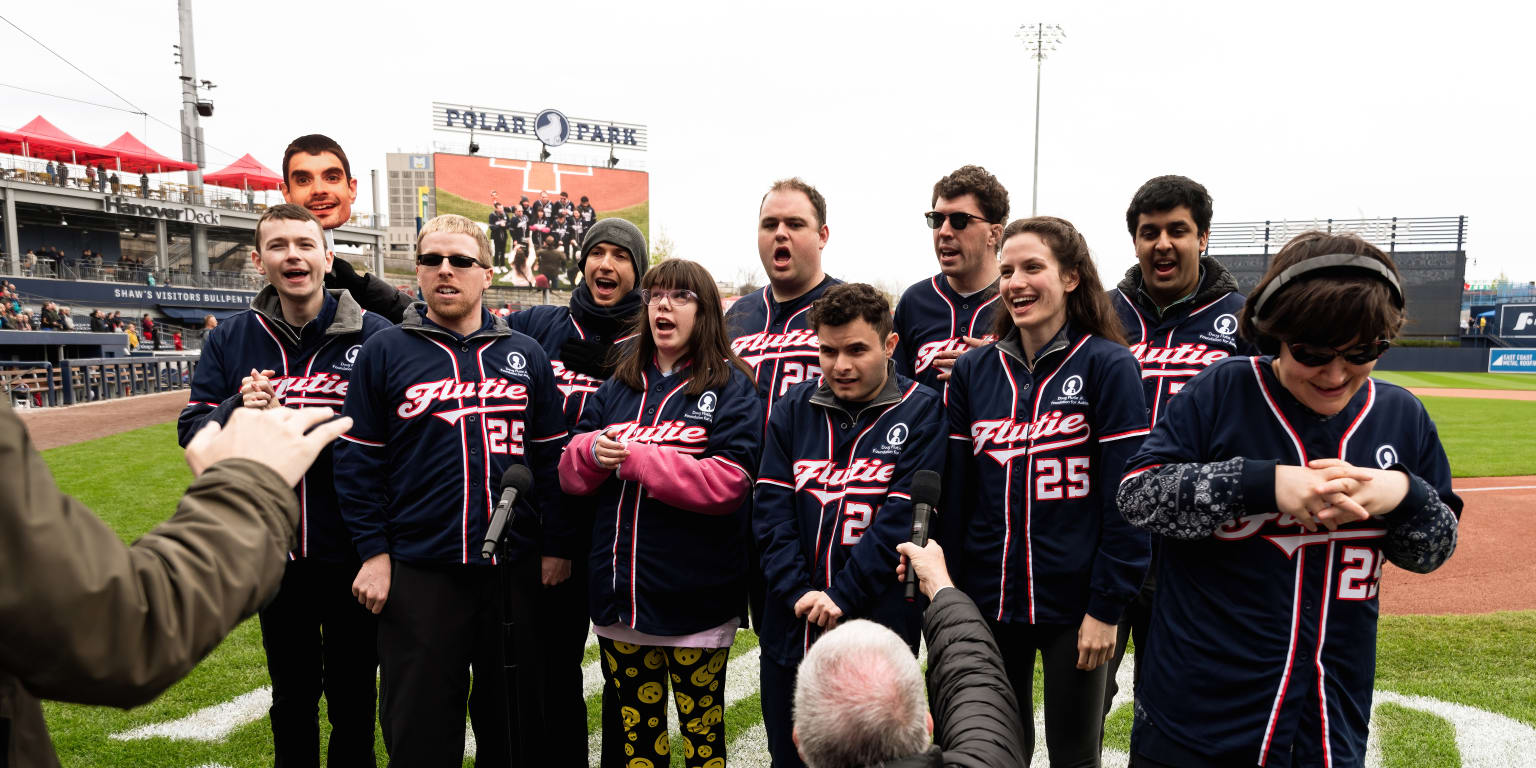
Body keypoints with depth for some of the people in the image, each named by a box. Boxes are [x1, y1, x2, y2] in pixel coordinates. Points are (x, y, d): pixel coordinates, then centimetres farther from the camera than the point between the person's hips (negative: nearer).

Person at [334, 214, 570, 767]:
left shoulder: (526, 354, 7)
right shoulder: (384, 352, 1)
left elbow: (552, 456, 8)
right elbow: (358, 462, 1)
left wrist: (557, 546, 5)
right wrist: (373, 553, -3)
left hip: (515, 568, 2)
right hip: (419, 571, -2)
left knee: (513, 720, 15)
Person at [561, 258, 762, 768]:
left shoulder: (730, 386, -5)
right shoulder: (620, 384, 11)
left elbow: (729, 481, -18)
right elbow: (571, 474, 10)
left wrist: (636, 458, -20)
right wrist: (591, 451, -13)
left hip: (694, 596, -5)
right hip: (620, 592, 5)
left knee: (701, 727, 13)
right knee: (634, 726, 19)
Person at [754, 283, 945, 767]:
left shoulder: (922, 413, -5)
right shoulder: (794, 409, 5)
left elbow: (902, 518, -13)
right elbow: (771, 509, -1)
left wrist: (841, 596, -16)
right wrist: (799, 592, -12)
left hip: (879, 631, -3)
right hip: (791, 630, 3)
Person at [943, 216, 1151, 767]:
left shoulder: (1108, 366, -8)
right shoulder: (973, 370, 3)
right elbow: (953, 491, 6)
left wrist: (1107, 607, -13)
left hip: (1073, 605, -3)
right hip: (987, 602, 3)